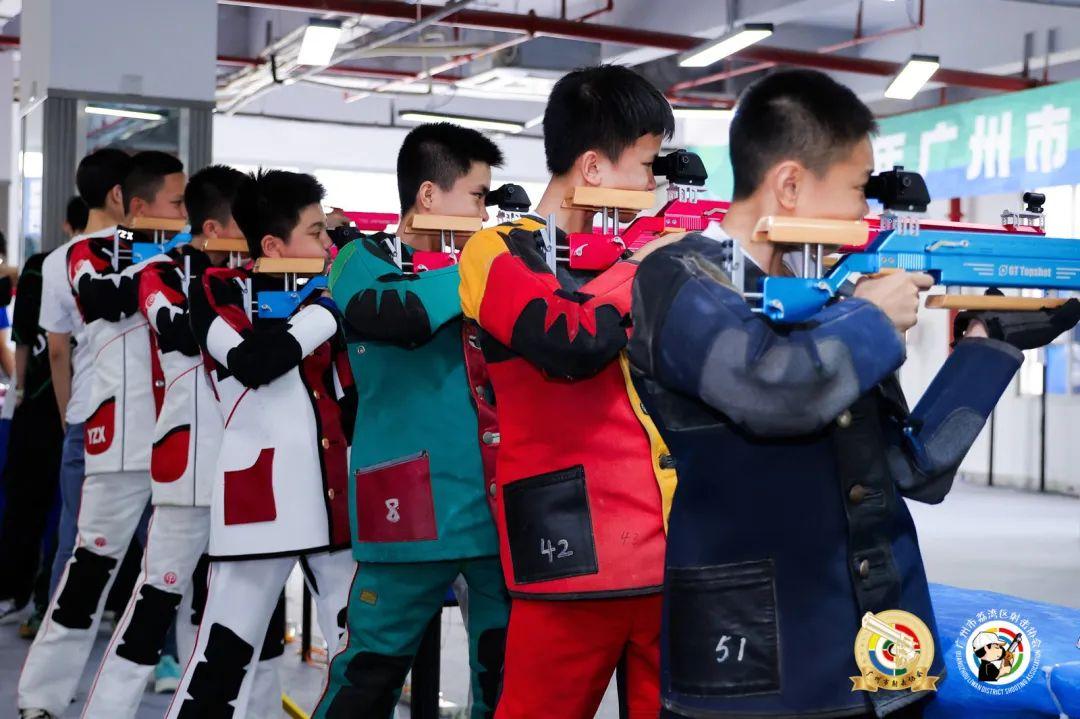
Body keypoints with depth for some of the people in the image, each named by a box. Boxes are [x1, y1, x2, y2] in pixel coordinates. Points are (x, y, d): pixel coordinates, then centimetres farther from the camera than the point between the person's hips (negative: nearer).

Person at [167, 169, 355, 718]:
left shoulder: (319, 300, 15)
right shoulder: (217, 291, 0)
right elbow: (253, 362, -19)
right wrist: (331, 308, -12)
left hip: (336, 495, 6)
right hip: (260, 497, -5)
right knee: (225, 651, -3)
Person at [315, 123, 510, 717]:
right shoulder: (364, 261, 0)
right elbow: (404, 314, -22)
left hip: (497, 501, 6)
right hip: (414, 505, -5)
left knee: (509, 669, 8)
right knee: (372, 668, 2)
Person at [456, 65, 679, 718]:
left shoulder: (625, 255, 18)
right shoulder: (500, 253, -2)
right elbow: (572, 341, -23)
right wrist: (647, 266, -8)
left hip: (667, 545, 6)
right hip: (575, 552, -6)